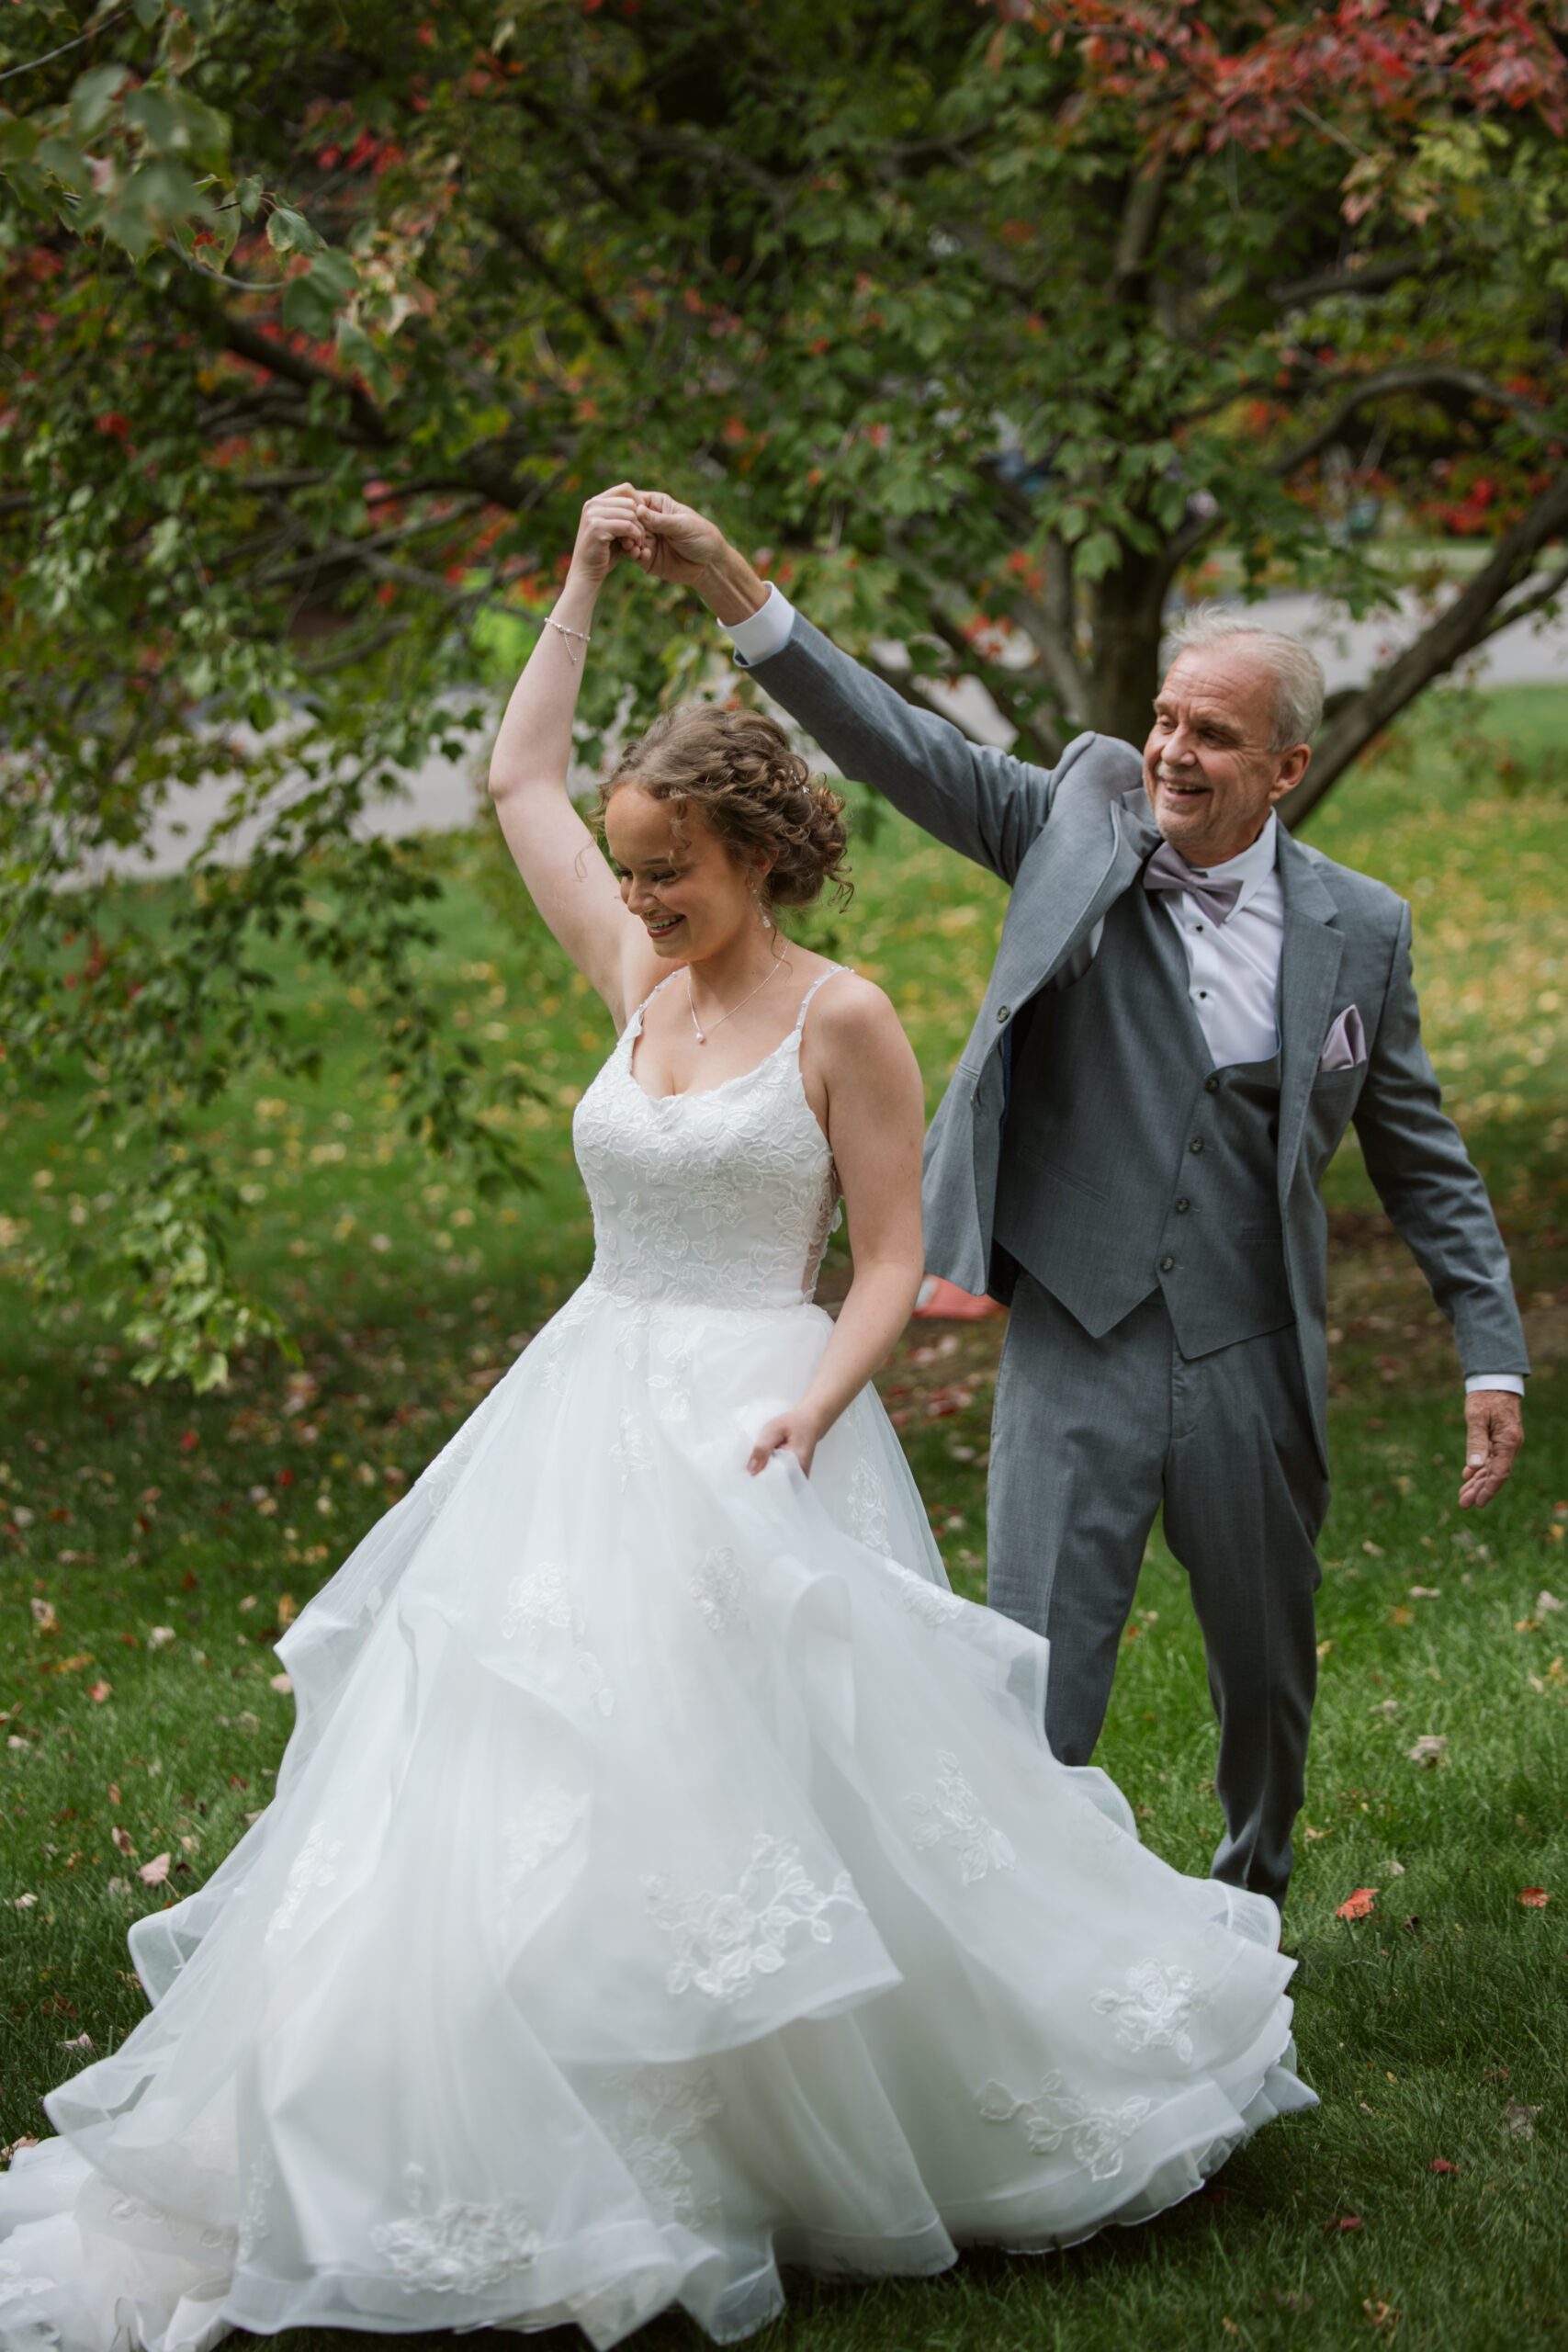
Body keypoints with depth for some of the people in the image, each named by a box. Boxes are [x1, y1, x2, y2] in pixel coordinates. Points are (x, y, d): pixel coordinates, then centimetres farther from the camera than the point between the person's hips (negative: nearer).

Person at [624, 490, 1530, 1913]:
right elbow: (902, 746, -11)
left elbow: (1426, 1162, 7)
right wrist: (735, 588, -22)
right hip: (1080, 1352, -2)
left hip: (1253, 1366, 2)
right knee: (1038, 1680, -4)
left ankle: (1252, 1888, 44)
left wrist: (1495, 1359, 3)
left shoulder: (1358, 930, 0)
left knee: (1267, 1670, 18)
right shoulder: (1081, 825, -2)